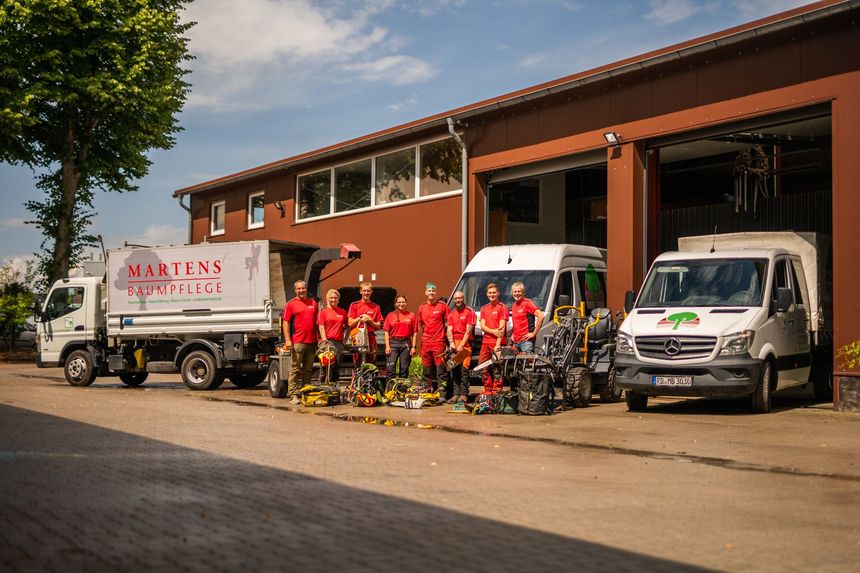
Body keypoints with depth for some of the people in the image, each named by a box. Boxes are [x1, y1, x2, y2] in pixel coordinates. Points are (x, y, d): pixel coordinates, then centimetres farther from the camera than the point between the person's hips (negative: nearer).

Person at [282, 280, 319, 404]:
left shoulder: (313, 303, 15)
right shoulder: (291, 304, 2)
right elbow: (285, 322, -3)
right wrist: (287, 339, -11)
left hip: (311, 341, 5)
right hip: (297, 342, -5)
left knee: (308, 369, 10)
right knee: (295, 369, -5)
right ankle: (293, 395, -5)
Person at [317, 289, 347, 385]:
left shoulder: (343, 312, 13)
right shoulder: (323, 311, 5)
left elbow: (348, 326, 18)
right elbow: (321, 327, -2)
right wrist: (324, 340, -12)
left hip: (339, 343, 4)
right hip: (327, 341, -3)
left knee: (337, 367, 6)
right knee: (325, 367, -6)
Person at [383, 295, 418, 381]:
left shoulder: (411, 316, 6)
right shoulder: (390, 315, 7)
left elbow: (415, 333, 5)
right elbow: (386, 331, 4)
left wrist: (413, 346, -2)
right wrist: (387, 346, -5)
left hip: (406, 344, 1)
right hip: (393, 343, -1)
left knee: (404, 369, 5)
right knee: (390, 368, -10)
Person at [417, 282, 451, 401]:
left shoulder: (442, 306, -1)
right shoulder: (422, 307, 11)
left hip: (439, 342, -5)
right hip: (425, 342, 5)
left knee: (441, 369, -8)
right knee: (426, 370, 9)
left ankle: (442, 394, -10)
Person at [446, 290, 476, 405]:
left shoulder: (469, 312, 0)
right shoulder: (451, 313, 17)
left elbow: (468, 331, -7)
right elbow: (449, 330, 9)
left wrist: (461, 345, -14)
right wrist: (451, 343, -9)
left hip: (465, 343, -5)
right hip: (454, 343, 5)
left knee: (463, 368, -11)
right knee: (454, 368, 1)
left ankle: (464, 394, -11)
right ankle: (456, 393, 4)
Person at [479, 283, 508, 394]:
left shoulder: (502, 307, 0)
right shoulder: (484, 309, 18)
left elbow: (502, 327, -7)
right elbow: (482, 326, 8)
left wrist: (498, 344, -16)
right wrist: (493, 331, -13)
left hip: (497, 343, -6)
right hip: (485, 342, 6)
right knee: (484, 368, 6)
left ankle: (496, 392, -6)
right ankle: (487, 391, 14)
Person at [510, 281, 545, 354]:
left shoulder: (527, 303, -6)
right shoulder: (513, 305, 17)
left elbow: (541, 316, -16)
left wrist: (534, 333, -15)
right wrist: (512, 334, 15)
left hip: (526, 340, -8)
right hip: (515, 341, 8)